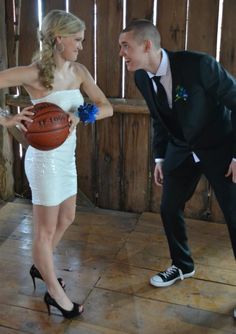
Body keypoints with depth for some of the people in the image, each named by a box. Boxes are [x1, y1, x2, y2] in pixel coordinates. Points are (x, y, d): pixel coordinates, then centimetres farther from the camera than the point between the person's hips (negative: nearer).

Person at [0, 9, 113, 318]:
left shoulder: (78, 71, 0)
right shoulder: (35, 74, -18)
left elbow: (106, 107, -2)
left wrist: (78, 117, -20)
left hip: (67, 156, 8)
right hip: (45, 158, -8)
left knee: (66, 218, 23)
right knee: (45, 229, 7)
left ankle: (40, 266, 47)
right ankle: (55, 293, 26)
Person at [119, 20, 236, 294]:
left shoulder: (199, 65, -26)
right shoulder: (141, 78, -6)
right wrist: (159, 158, 9)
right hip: (180, 151, 6)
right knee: (169, 209, 9)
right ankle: (182, 265, 34)